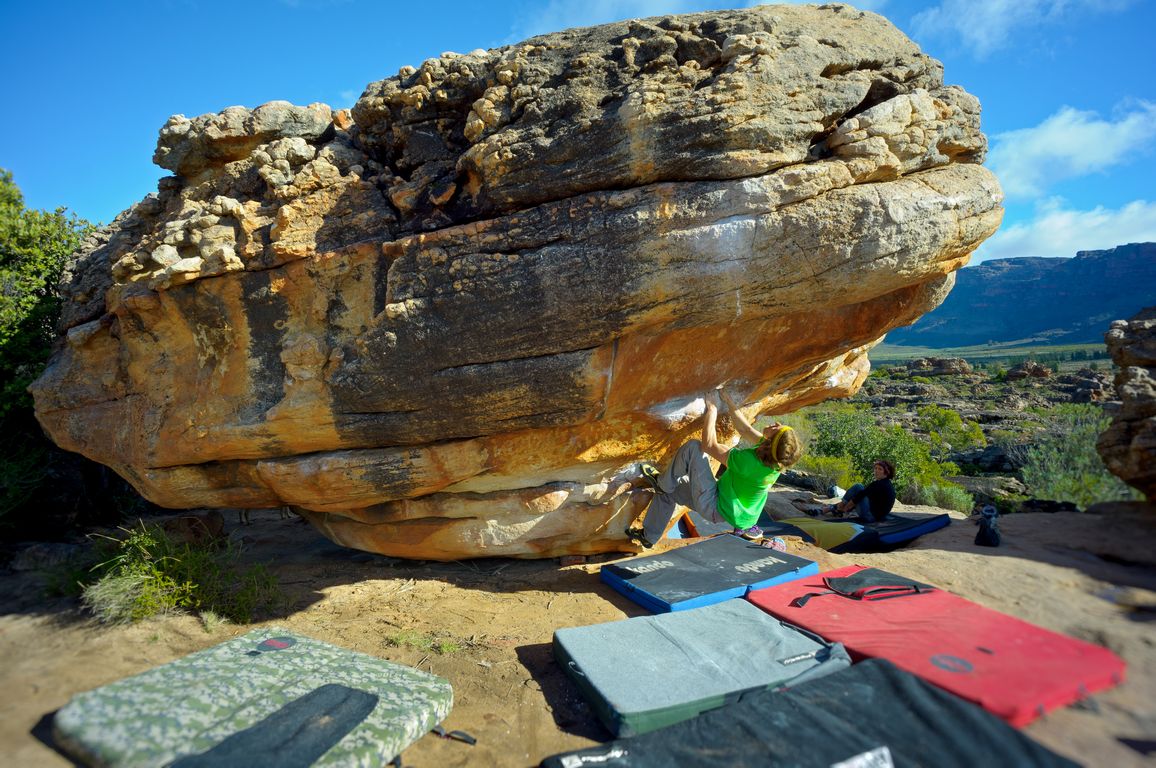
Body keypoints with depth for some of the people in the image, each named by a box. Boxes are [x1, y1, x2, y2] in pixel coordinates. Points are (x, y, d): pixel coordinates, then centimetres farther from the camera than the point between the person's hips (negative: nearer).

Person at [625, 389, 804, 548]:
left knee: (693, 447, -11)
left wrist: (712, 410, -14)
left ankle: (662, 482, 9)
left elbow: (709, 445, -23)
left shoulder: (749, 461, -34)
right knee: (669, 491, 21)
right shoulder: (776, 458, -13)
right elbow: (745, 430, 2)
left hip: (715, 508, -8)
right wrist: (729, 402, 3)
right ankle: (649, 536, 34)